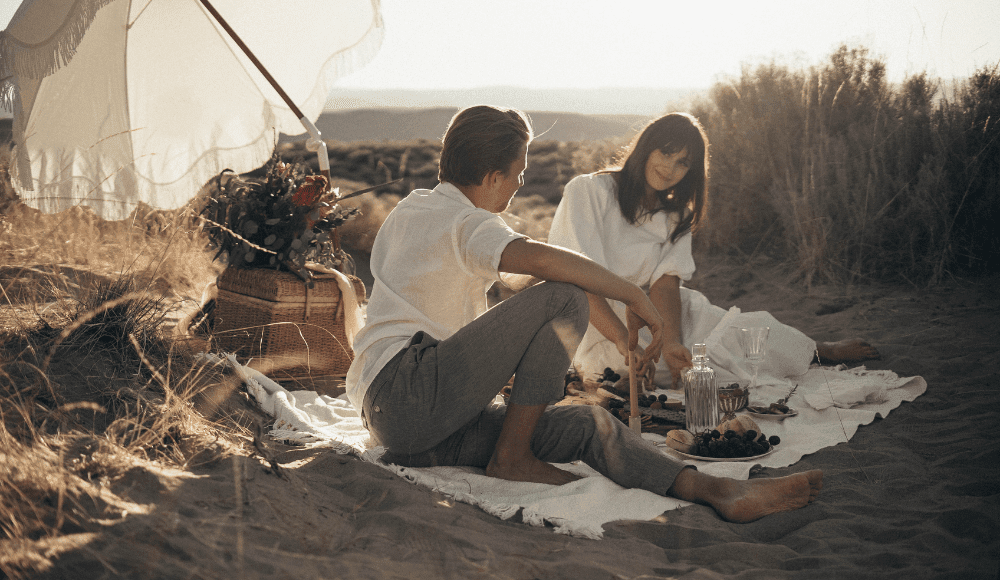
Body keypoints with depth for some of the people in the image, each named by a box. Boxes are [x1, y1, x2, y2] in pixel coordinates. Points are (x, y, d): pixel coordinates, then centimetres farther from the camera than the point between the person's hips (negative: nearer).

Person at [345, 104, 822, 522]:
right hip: (409, 389, -9)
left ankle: (719, 490, -21)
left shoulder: (410, 208, 23)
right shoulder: (465, 223, -8)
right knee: (565, 300, -19)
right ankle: (512, 457, -12)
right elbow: (538, 258, -30)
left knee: (589, 426, -6)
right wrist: (634, 296, -19)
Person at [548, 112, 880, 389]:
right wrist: (625, 343, -34)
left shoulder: (675, 215, 10)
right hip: (597, 330, -6)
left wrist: (671, 342, -26)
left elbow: (666, 282, -7)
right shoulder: (587, 192, -10)